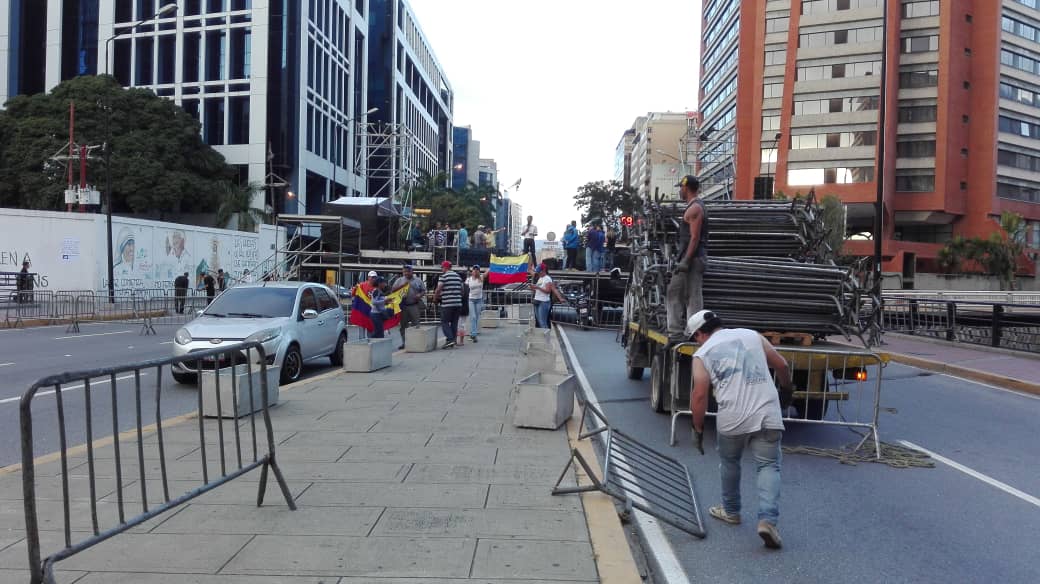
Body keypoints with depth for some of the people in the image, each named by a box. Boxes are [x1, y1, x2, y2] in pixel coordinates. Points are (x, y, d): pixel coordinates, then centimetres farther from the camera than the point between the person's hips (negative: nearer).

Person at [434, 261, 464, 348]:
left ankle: (450, 339, -15)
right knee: (454, 323, 10)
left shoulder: (443, 276, -6)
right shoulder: (458, 276, 15)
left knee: (444, 322, -1)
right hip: (458, 303, 6)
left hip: (447, 304, -6)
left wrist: (435, 298, 3)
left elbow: (438, 289, -12)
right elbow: (461, 289, 19)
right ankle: (453, 341, 12)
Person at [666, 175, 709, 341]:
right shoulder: (694, 207, 20)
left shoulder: (695, 208, -12)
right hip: (690, 258, 10)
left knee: (693, 297, -7)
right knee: (673, 293, 10)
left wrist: (686, 260, -23)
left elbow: (695, 237, -20)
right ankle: (676, 332, 12)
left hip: (693, 258, -10)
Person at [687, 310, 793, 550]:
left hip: (731, 419, -1)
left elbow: (699, 396, -1)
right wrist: (787, 387, 35)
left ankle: (731, 511, 36)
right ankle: (768, 519, -7)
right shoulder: (751, 335, 15)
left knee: (729, 462, 21)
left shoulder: (702, 354, 7)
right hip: (767, 415, 2)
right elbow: (781, 365, 17)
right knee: (769, 466, 9)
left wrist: (698, 429, 9)